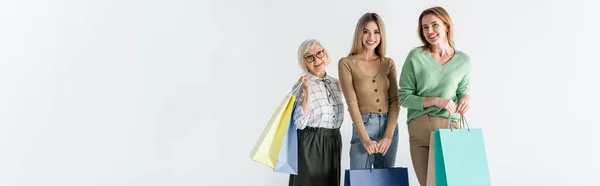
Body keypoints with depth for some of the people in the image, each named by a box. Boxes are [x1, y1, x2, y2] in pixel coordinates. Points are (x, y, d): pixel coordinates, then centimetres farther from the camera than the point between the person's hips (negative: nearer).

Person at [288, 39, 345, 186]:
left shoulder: (336, 83, 8)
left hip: (333, 142, 6)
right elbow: (300, 123, -20)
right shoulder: (301, 85, -10)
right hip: (310, 144, -6)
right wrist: (308, 91, -23)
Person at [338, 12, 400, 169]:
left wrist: (389, 135, -10)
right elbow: (351, 102, -9)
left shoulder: (388, 63, 7)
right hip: (363, 125, -4)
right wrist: (365, 138, -16)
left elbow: (395, 100, 2)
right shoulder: (346, 63, -4)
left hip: (389, 126, 4)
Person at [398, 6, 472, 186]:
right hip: (420, 127, -1)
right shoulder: (415, 56, -3)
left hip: (450, 126, 1)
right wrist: (435, 100, -15)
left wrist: (466, 97, -7)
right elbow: (404, 97, -3)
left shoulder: (464, 60, 4)